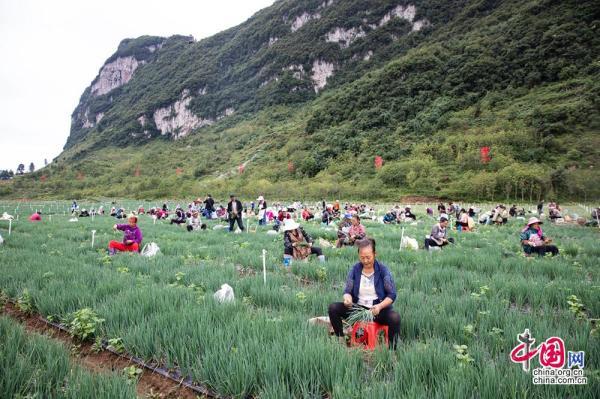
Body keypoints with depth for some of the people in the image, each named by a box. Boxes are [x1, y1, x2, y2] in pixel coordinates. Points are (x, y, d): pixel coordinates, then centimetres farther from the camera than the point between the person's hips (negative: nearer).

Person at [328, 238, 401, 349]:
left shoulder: (383, 270, -8)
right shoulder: (354, 269, -1)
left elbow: (392, 295, -8)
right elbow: (347, 290, 1)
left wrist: (380, 306, -26)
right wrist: (347, 298, -24)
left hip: (378, 309, -2)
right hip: (357, 307, 3)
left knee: (395, 317, -33)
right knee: (333, 308, -17)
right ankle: (340, 340, -2)